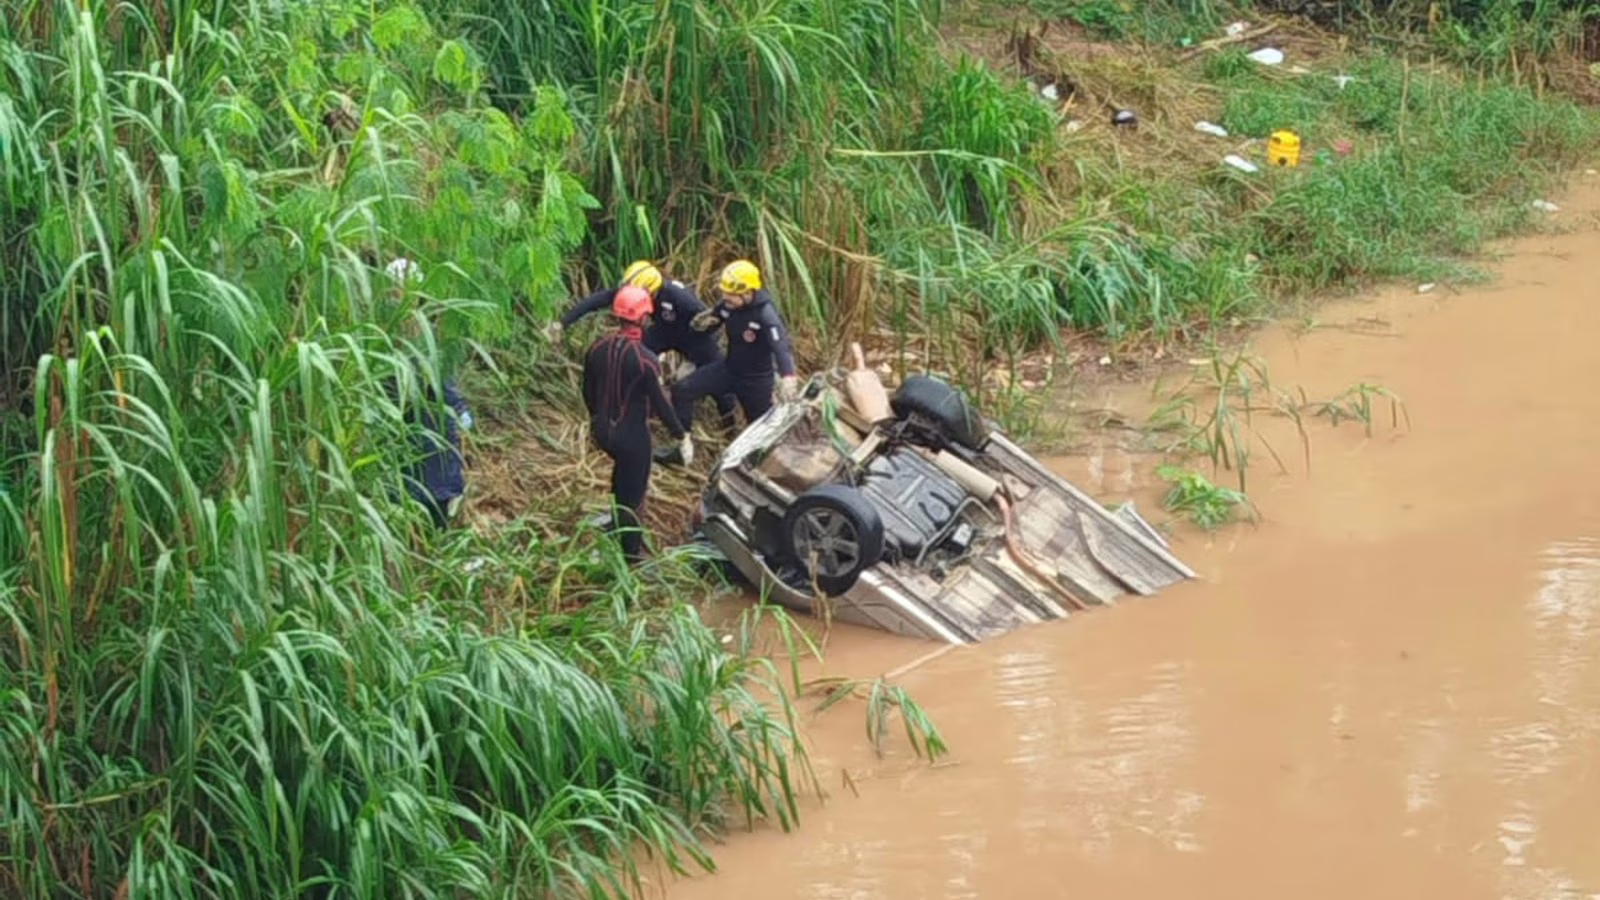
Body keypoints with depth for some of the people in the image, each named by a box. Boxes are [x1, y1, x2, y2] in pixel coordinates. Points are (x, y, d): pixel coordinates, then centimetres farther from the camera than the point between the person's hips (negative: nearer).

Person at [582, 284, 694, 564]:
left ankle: (618, 528, 42)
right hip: (632, 434, -6)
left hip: (603, 431, 6)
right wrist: (682, 436, -12)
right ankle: (630, 552, 23)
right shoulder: (644, 359, -25)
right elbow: (660, 403, -21)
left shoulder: (597, 349, -6)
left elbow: (588, 392, 6)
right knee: (633, 491, 11)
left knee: (623, 474, 31)